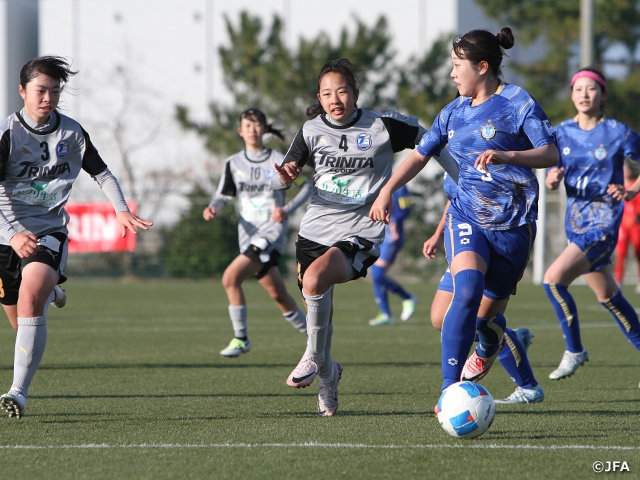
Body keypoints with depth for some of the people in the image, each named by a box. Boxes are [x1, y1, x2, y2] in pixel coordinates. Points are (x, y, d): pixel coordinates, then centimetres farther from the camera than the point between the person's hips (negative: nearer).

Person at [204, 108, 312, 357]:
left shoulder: (278, 161, -2)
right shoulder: (233, 163, 8)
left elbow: (306, 187, 5)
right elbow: (223, 195, 11)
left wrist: (288, 209, -11)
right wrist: (213, 207, -12)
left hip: (273, 230, -5)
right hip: (248, 233, 5)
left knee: (231, 277, -22)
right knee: (277, 294, 9)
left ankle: (241, 338, -12)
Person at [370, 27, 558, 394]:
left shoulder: (518, 103, -6)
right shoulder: (454, 112, 11)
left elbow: (551, 154, -16)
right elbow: (420, 156, 21)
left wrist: (506, 156, -33)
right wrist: (388, 190, 8)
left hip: (513, 223, -3)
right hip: (467, 217, 3)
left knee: (487, 313, 7)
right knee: (467, 290, -26)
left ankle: (489, 347, 48)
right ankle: (449, 390, -29)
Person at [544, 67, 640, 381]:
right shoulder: (562, 133, 5)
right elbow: (552, 177, 9)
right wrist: (553, 179, -14)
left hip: (604, 222, -6)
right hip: (576, 222, 6)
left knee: (554, 279, -20)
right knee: (608, 296, 13)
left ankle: (574, 351, -5)